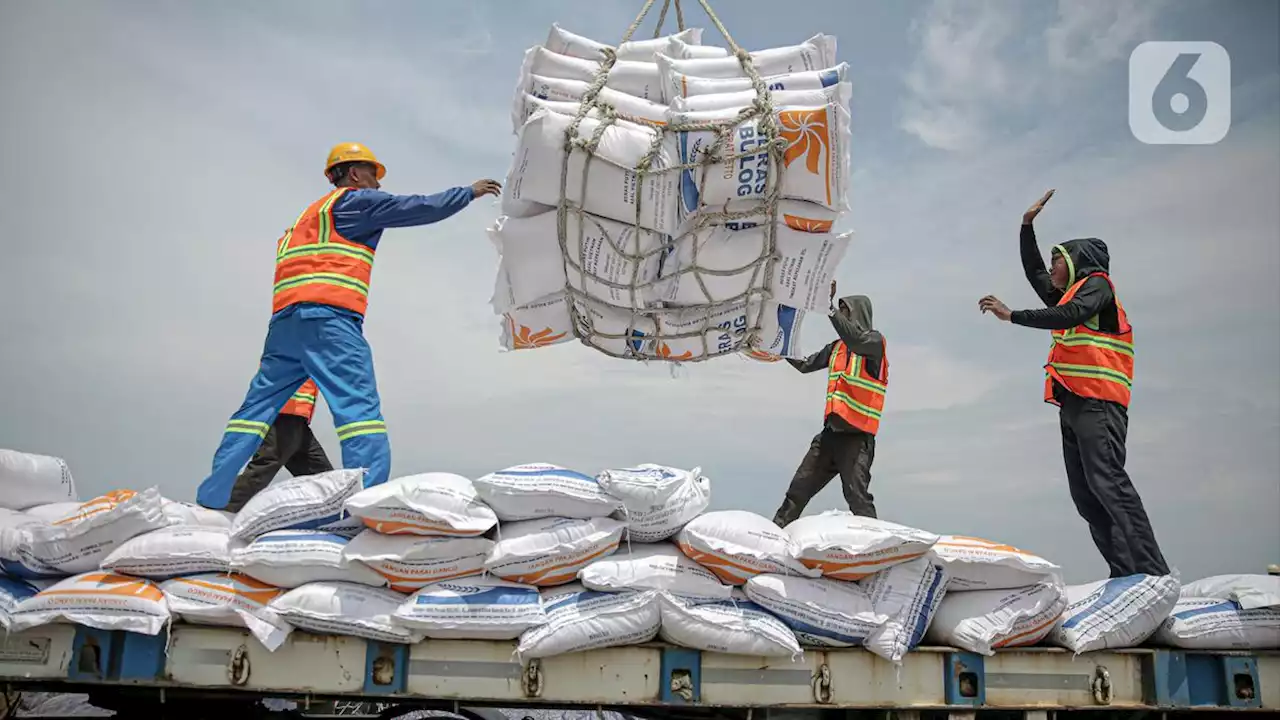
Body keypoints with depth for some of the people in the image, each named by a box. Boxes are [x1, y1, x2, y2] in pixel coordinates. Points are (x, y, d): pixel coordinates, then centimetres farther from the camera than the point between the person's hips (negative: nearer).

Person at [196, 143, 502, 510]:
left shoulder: (312, 213, 33)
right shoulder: (356, 200, 8)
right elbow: (424, 207, 7)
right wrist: (469, 192, 18)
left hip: (285, 319, 8)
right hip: (326, 317, -8)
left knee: (257, 407, 10)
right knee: (360, 407, -14)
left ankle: (211, 498, 11)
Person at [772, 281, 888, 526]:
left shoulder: (874, 340, -4)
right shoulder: (837, 347, 16)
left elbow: (855, 339, -26)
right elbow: (805, 365, 20)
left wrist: (828, 307, -29)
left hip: (858, 435, -7)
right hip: (831, 432, 7)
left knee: (856, 495, -17)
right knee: (799, 487, 9)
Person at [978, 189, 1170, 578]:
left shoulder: (1096, 284, 4)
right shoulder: (1068, 294, 27)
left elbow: (1070, 315, -16)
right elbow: (1033, 271, 40)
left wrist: (1011, 316, -16)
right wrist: (1028, 225, 37)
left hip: (1098, 403, -9)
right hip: (1073, 404, 9)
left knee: (1107, 483, -20)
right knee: (1085, 495, -1)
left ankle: (1153, 574, -23)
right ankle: (1125, 575, -4)